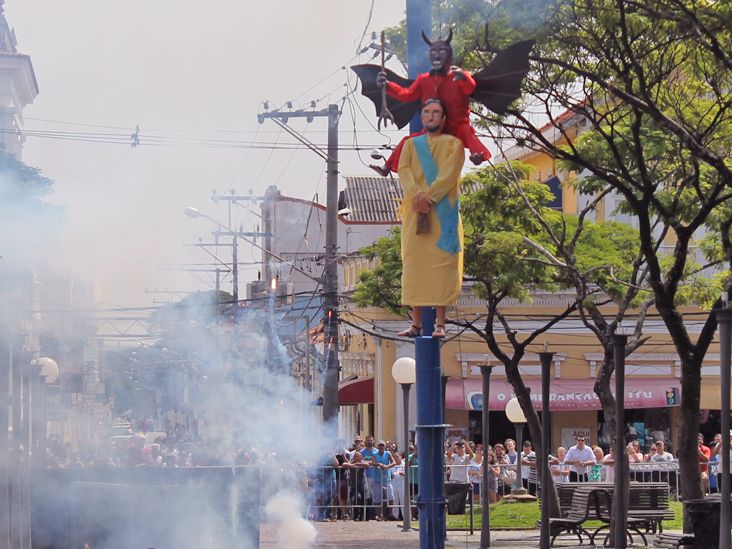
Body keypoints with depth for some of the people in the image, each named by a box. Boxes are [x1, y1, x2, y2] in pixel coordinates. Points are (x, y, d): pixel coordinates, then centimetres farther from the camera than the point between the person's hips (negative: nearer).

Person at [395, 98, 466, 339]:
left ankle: (440, 323, -10)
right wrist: (417, 195, -17)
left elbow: (449, 174, -7)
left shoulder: (453, 144, 9)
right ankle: (416, 323, -2)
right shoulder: (411, 145, 18)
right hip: (415, 213, 3)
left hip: (443, 212, -3)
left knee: (441, 263, -8)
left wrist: (429, 196, -21)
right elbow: (403, 170, 2)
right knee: (414, 264, -2)